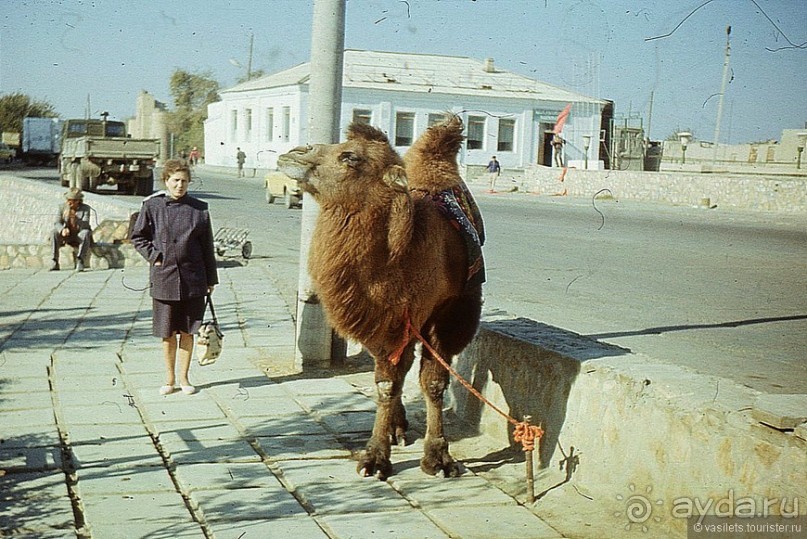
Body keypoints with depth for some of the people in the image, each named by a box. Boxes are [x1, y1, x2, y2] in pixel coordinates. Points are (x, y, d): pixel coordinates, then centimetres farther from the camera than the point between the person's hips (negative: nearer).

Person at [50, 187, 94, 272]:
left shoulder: (86, 208, -12)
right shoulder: (63, 207, -5)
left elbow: (85, 225, -25)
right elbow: (57, 223, -12)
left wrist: (75, 218, -45)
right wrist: (62, 230, -35)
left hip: (80, 236, -3)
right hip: (67, 236, 3)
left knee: (85, 233, -35)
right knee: (54, 232, -26)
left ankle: (80, 261, -36)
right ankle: (54, 263, -26)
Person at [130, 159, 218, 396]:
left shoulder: (199, 209, 3)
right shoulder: (151, 206, -1)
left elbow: (207, 246, 7)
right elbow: (138, 237, 8)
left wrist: (211, 279, 8)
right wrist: (154, 256, -5)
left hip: (192, 279, 1)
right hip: (164, 279, -1)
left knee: (187, 332, 7)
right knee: (167, 334, 6)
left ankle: (183, 378, 20)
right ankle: (169, 379, 21)